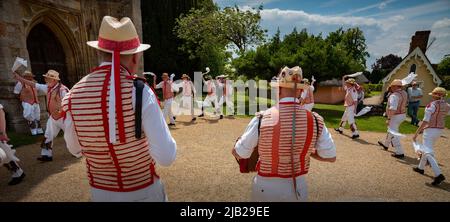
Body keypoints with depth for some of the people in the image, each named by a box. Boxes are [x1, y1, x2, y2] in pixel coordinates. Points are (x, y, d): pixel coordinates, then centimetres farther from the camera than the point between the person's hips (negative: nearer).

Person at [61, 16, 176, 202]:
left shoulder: (74, 94, -12)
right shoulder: (141, 92, -25)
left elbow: (75, 146, 6)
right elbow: (166, 157, -24)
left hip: (100, 192, 4)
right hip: (143, 191, -3)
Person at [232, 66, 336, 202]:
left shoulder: (262, 119, -21)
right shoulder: (314, 120, -13)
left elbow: (238, 153, -11)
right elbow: (331, 157, -2)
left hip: (266, 188, -1)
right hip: (298, 188, 2)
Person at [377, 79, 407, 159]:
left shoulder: (394, 95, -25)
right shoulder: (404, 93, 3)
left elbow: (392, 109, -32)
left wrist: (389, 119, -27)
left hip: (395, 116, -10)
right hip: (402, 115, 10)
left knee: (393, 134, -3)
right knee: (391, 130, 27)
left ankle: (400, 153, 0)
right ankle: (386, 144, 45)